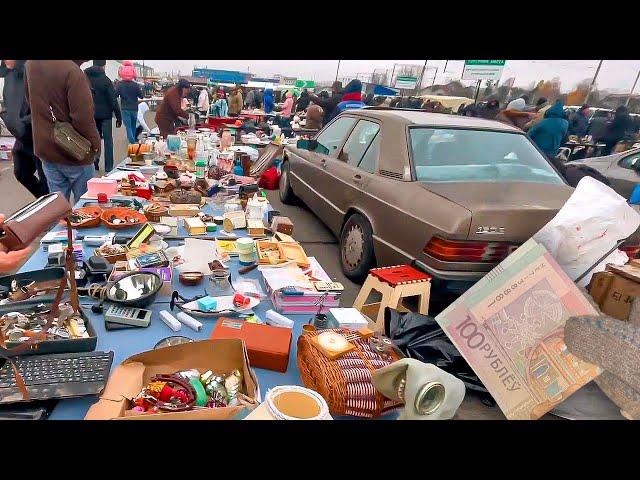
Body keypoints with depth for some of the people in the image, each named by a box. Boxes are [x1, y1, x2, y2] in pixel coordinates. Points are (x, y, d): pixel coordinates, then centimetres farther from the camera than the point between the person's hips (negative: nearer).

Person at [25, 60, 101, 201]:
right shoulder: (72, 71, -23)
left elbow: (30, 100, 17)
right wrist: (95, 143, -10)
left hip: (45, 148, 7)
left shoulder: (30, 64, 3)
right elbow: (83, 118, -24)